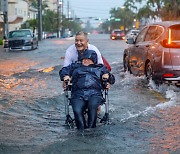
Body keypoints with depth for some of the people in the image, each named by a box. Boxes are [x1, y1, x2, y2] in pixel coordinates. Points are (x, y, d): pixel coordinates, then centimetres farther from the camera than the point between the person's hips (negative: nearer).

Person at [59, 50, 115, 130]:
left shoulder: (100, 68, 31)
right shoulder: (76, 66, 33)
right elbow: (63, 70, 34)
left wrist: (107, 75, 6)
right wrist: (65, 76, 12)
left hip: (94, 93, 0)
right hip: (78, 94, 1)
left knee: (93, 106, -35)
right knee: (77, 110, -31)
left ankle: (91, 128, -29)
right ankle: (82, 130, -29)